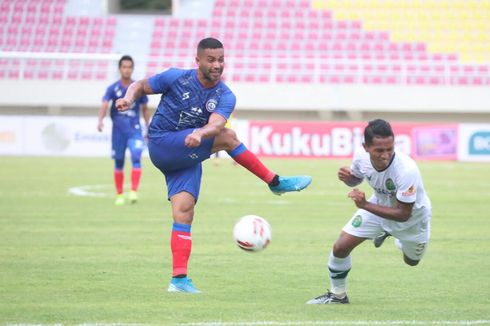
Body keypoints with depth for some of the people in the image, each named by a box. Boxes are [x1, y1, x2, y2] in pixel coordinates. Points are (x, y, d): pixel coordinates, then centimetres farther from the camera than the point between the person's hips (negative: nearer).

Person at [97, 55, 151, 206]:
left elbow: (145, 109, 13)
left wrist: (148, 129, 12)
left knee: (136, 158, -18)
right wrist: (100, 120, -33)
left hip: (135, 129, 0)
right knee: (118, 163, 5)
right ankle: (119, 194, 15)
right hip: (118, 129, 0)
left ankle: (134, 191, -20)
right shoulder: (113, 88, -1)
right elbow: (104, 104, -15)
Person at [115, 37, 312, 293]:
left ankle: (179, 279, -10)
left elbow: (216, 124, -23)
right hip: (161, 145, -4)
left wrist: (199, 134, -46)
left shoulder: (225, 97, -3)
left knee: (184, 212, -10)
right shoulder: (176, 78, -7)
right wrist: (129, 99, -17)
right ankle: (275, 183, -13)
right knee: (227, 137, -19)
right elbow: (141, 85, 6)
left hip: (189, 157, 4)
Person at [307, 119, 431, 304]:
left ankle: (394, 235, 56)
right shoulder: (361, 157, -27)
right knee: (340, 247, -12)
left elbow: (404, 214, -36)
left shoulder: (406, 170, -43)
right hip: (380, 205, 3)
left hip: (412, 215, -3)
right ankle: (337, 294, 14)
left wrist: (365, 205, -42)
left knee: (411, 261, 23)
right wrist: (347, 177, -26)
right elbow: (356, 178, 0)